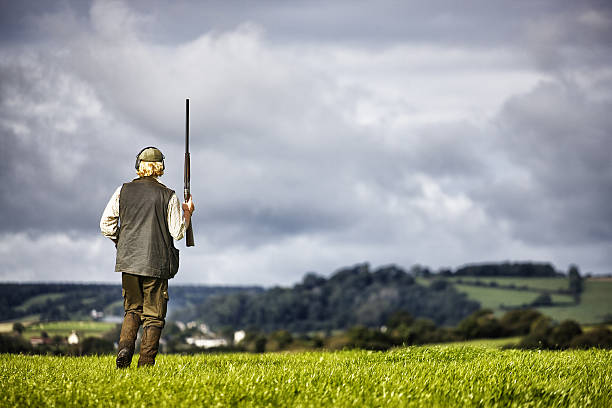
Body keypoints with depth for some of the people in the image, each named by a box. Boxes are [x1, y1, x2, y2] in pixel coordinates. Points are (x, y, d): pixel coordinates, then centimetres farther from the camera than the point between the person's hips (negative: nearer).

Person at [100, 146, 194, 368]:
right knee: (153, 316, 6)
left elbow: (106, 224, 2)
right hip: (156, 263, -2)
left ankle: (125, 349, -5)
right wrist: (188, 214, 13)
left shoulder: (123, 191, 3)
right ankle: (146, 363, 1)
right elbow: (177, 233, -4)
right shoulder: (168, 196, -4)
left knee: (132, 309, 18)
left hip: (128, 260, 3)